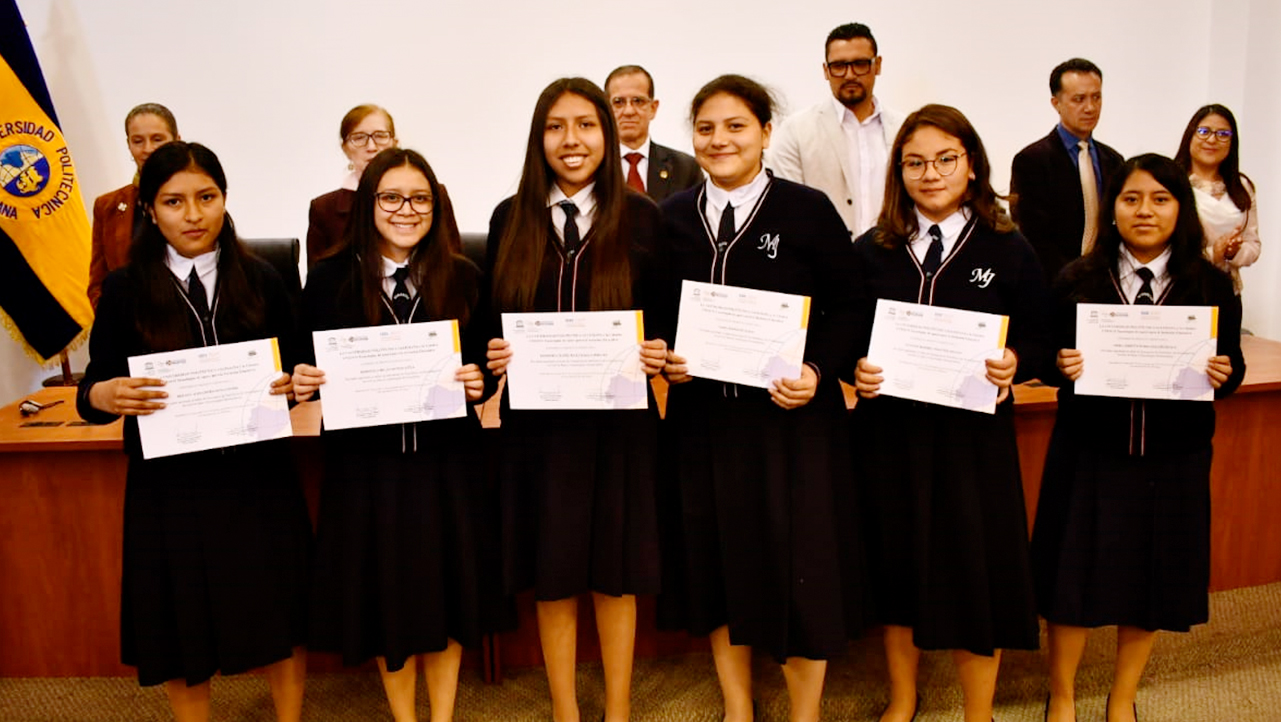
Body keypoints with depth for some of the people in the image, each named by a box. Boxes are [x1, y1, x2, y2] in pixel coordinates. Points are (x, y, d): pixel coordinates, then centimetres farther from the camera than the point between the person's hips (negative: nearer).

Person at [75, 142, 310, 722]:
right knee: (182, 626, 12)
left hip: (257, 477, 1)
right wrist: (104, 396, -23)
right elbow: (91, 392, -1)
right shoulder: (125, 290, -2)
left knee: (280, 612, 11)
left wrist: (296, 384, -16)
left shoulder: (261, 281, 1)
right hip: (168, 484, -1)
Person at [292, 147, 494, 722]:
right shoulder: (330, 279, -3)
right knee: (383, 594, 12)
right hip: (364, 465, 0)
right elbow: (308, 367, 3)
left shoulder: (462, 278, -1)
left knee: (444, 588, 13)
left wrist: (479, 382, -18)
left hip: (445, 463, 1)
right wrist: (302, 383, -18)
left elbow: (486, 363, 3)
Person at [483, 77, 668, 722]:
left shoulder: (641, 217, -1)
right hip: (536, 420, 2)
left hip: (618, 419, -1)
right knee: (551, 576, 12)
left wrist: (659, 355, -18)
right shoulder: (510, 219, 3)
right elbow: (491, 319, 8)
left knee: (614, 572, 11)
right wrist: (493, 356, -12)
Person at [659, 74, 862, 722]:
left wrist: (818, 371, -17)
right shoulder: (674, 217, 6)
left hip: (790, 416, -3)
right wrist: (665, 359, -6)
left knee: (798, 569, 6)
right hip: (701, 417, 3)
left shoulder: (808, 210, -3)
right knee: (716, 564, 13)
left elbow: (847, 309, -3)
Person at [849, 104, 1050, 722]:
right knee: (895, 566, 12)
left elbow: (1040, 340, 2)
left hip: (973, 434, -1)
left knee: (976, 569, 6)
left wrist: (1013, 363, -18)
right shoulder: (871, 250, 4)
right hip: (887, 432, 1)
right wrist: (858, 369, -15)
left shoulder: (1008, 251, 2)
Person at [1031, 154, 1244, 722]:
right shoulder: (1077, 280, -3)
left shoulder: (1213, 285, -1)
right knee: (1074, 575, 7)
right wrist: (1061, 367, -21)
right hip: (1088, 454, -1)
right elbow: (1049, 359, 0)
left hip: (1172, 460, 1)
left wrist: (1223, 375, -17)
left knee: (1152, 578, 13)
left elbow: (1232, 365, 4)